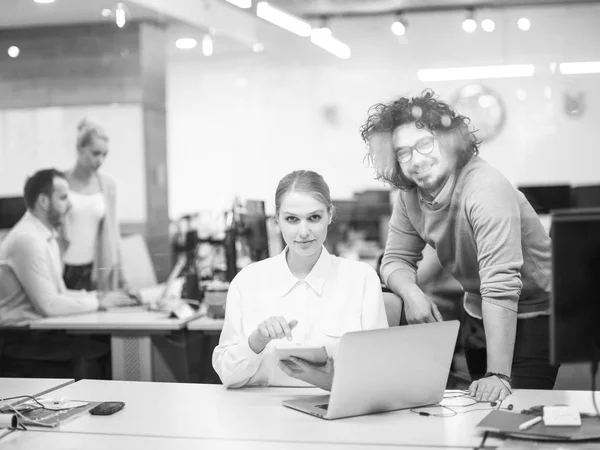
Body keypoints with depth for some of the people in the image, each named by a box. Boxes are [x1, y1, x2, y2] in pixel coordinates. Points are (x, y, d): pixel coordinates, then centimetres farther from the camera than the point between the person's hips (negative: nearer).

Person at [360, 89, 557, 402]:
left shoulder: (485, 189, -28)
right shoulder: (410, 196, -5)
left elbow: (501, 285, -34)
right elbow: (397, 259, 3)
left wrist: (498, 374, -39)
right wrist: (413, 294, -22)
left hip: (532, 316, -6)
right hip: (478, 316, 6)